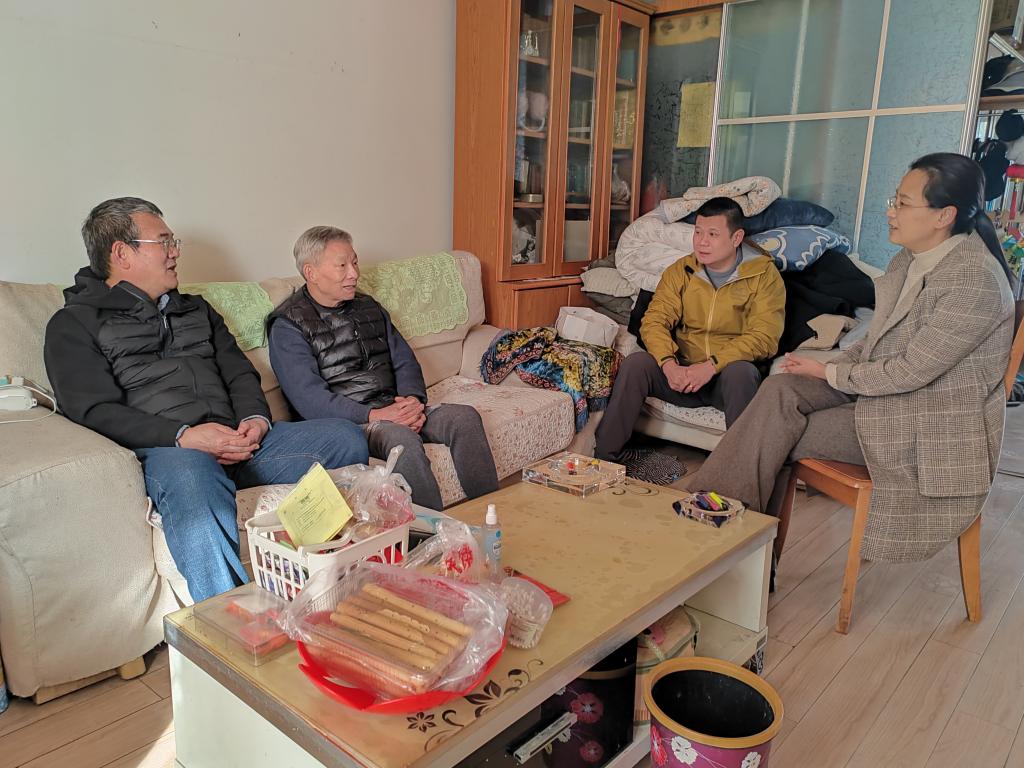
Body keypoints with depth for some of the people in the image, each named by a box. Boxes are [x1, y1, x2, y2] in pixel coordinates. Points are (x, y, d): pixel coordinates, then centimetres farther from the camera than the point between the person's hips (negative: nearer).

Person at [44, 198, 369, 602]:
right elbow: (96, 412, -3)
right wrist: (184, 435, -17)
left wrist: (256, 418, -2)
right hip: (166, 449, -5)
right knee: (188, 476, -42)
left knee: (346, 437, -18)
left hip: (239, 440, 5)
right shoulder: (75, 324, 11)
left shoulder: (195, 309, 29)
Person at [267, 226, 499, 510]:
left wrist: (413, 399, -8)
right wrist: (373, 415, -23)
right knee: (403, 439, -36)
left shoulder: (369, 308, 18)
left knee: (465, 416, -18)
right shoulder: (288, 325, -3)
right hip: (347, 420, -6)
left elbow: (404, 361, 15)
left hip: (394, 409, 6)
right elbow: (309, 399, -13)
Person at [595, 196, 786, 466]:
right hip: (682, 374, 3)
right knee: (635, 363, -23)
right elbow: (654, 320, -3)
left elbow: (764, 336, -14)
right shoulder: (680, 271, 7)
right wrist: (669, 365, -23)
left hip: (727, 376, -2)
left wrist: (711, 366, -26)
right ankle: (604, 455, -17)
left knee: (741, 372, -36)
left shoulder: (763, 274, -3)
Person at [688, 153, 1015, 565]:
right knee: (780, 389, -17)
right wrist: (833, 368, -5)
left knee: (777, 437, -17)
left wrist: (829, 373, -12)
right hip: (882, 385, 7)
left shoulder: (976, 280, -22)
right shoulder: (911, 257, 4)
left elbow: (912, 370, -22)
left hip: (928, 426, -7)